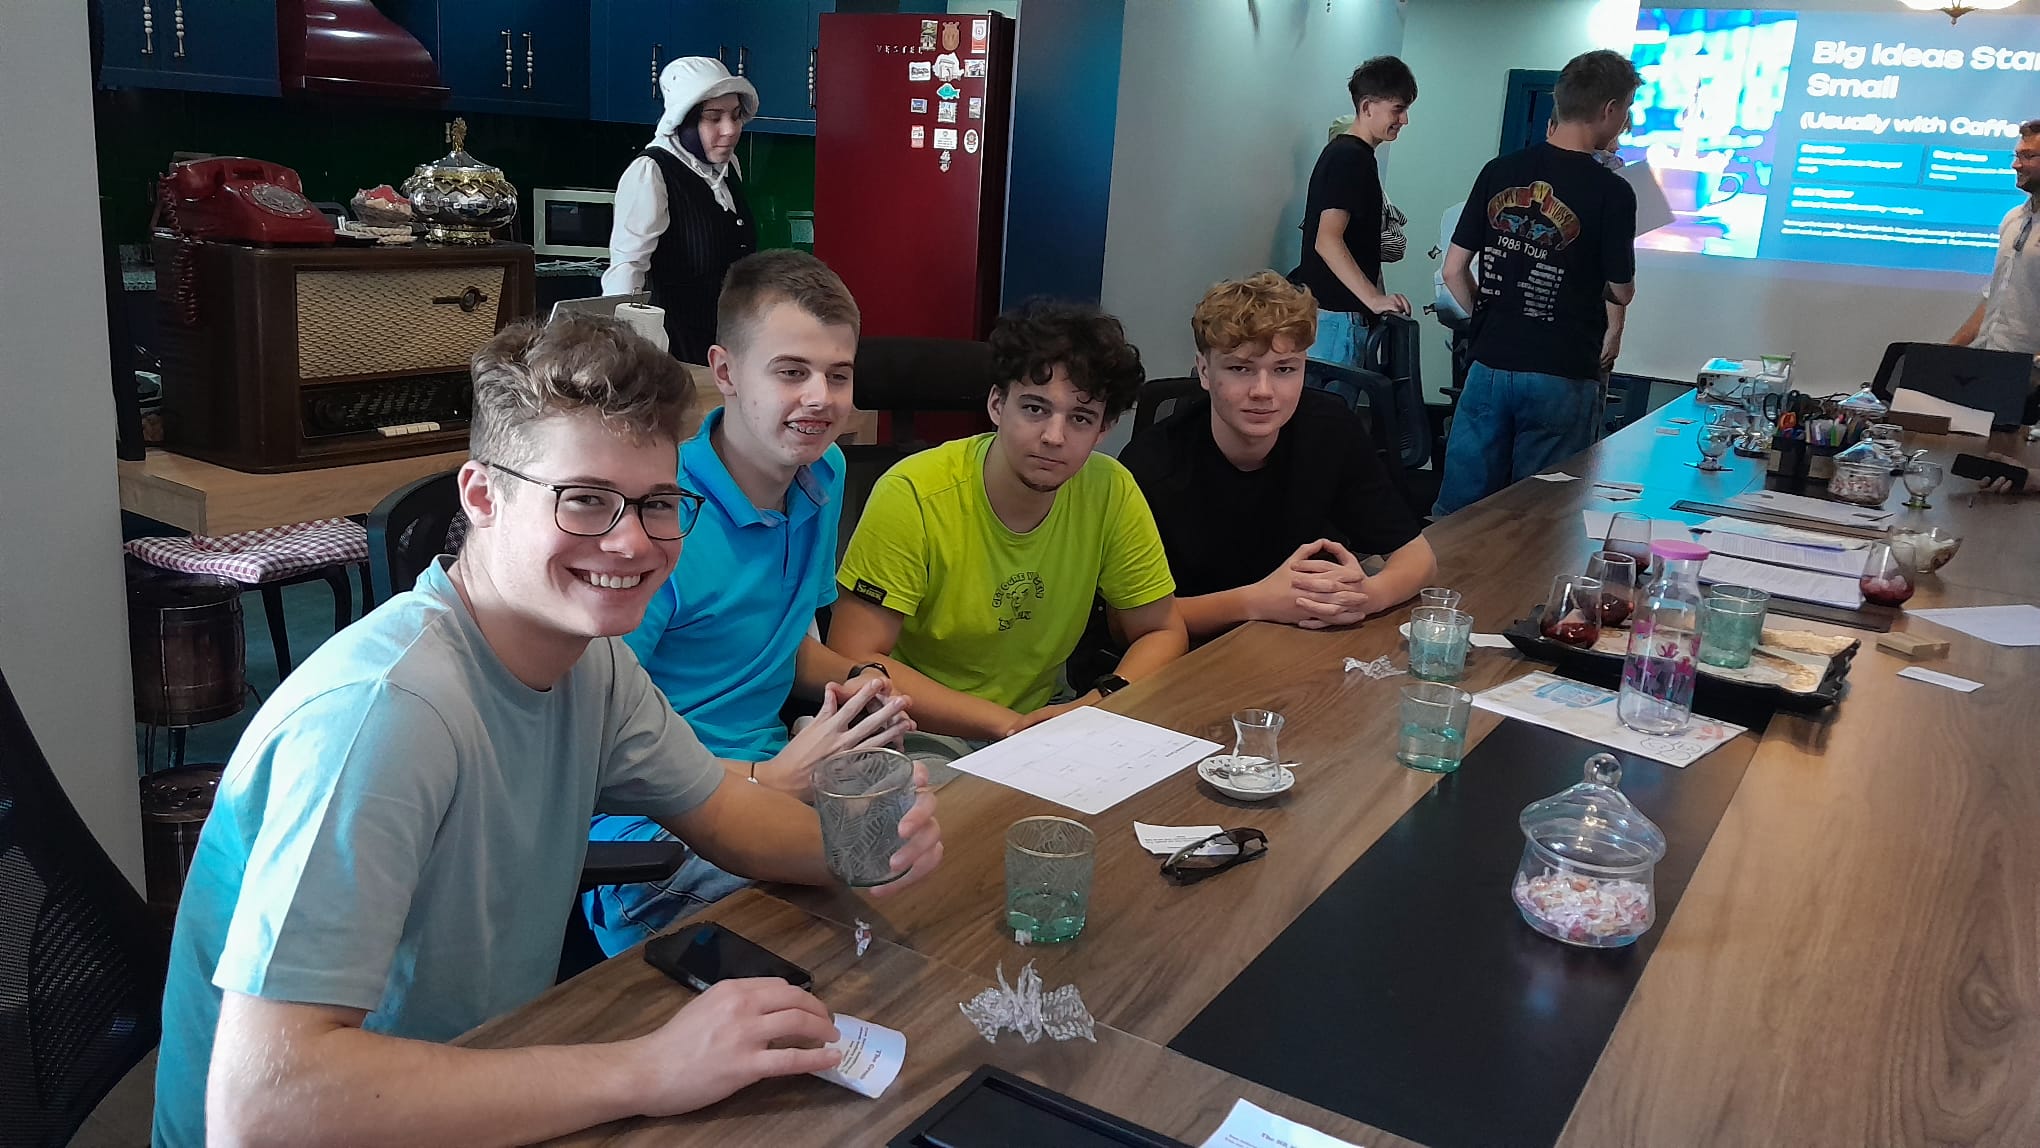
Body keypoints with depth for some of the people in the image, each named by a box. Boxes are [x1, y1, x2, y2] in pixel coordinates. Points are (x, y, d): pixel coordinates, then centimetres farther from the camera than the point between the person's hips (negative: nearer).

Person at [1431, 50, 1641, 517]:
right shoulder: (1612, 192, -9)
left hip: (1489, 366, 4)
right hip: (1561, 376, -3)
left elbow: (1454, 270, 3)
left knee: (1458, 512, 10)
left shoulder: (1499, 172, 2)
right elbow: (1621, 291, -1)